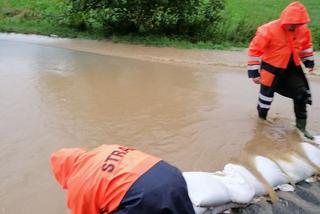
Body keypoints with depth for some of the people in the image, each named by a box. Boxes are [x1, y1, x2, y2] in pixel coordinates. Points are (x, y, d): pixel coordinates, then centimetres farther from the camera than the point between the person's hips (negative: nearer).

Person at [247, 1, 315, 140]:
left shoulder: (303, 29, -7)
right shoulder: (268, 30, -25)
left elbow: (306, 44, 14)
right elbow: (254, 50, -21)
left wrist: (309, 61, 16)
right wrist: (254, 72, -21)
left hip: (292, 67, 5)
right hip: (272, 68, -4)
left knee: (302, 93, 1)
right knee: (267, 94, 7)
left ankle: (301, 125, 16)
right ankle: (262, 118, 33)